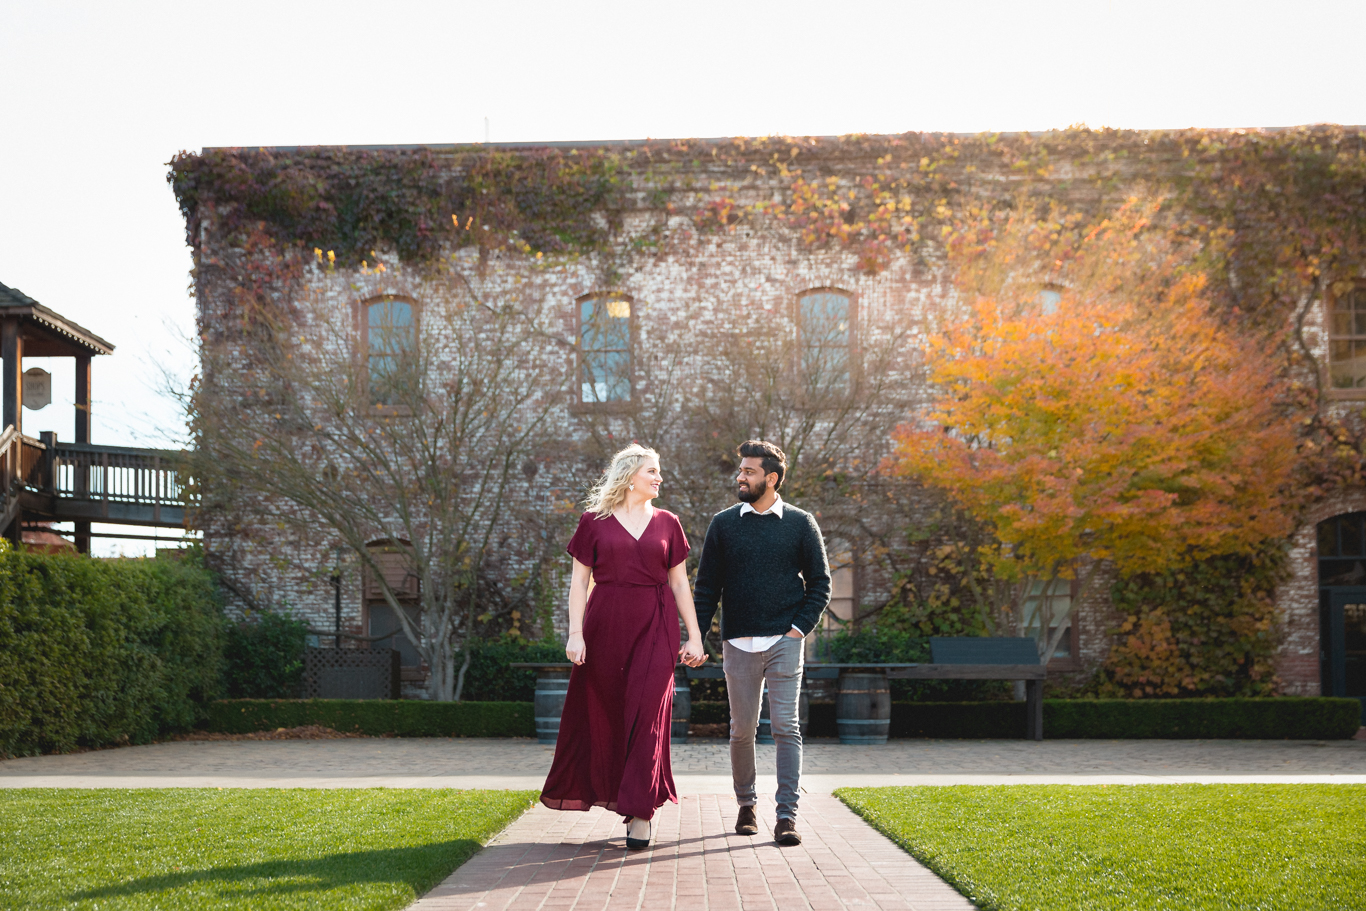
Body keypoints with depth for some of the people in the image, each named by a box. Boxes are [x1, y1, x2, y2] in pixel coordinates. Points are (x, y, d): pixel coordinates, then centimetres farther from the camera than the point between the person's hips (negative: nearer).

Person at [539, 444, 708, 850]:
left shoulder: (667, 523, 11)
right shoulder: (594, 522, 5)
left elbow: (679, 583, 12)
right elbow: (579, 582, 3)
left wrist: (695, 636, 7)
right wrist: (575, 633, -7)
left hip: (655, 626, 1)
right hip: (605, 625, -1)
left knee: (647, 715, -7)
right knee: (602, 714, 4)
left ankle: (641, 812, -5)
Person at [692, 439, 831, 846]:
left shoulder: (801, 524, 4)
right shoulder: (723, 524, 7)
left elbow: (820, 583, 8)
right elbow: (707, 586, 9)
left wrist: (800, 627, -4)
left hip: (784, 642, -2)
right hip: (738, 643, 2)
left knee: (786, 727, -7)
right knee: (742, 729, 7)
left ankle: (787, 815, -6)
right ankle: (745, 804, 24)